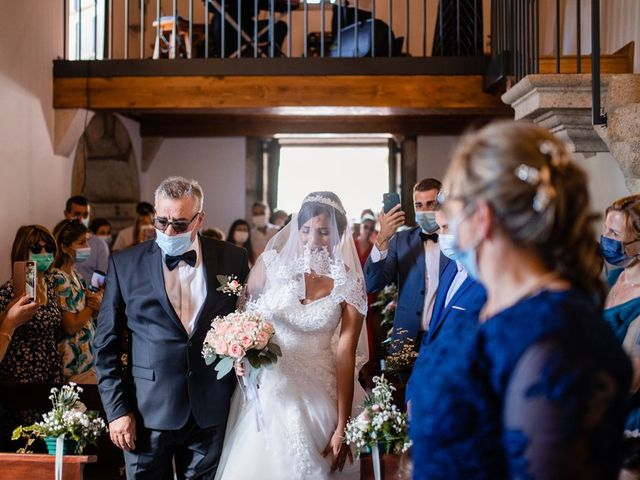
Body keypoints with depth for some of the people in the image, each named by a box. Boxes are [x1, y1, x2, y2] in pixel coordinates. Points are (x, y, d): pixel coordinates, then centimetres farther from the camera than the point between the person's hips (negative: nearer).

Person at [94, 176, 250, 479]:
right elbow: (105, 345, 2)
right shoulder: (125, 264, 0)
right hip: (148, 415, -1)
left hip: (211, 416, 1)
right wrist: (117, 410, -3)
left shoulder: (233, 260, 2)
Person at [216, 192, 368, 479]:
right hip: (266, 385, 1)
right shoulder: (271, 264, -8)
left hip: (318, 392, 0)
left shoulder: (349, 285, -9)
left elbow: (346, 355, -10)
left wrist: (342, 428, -11)